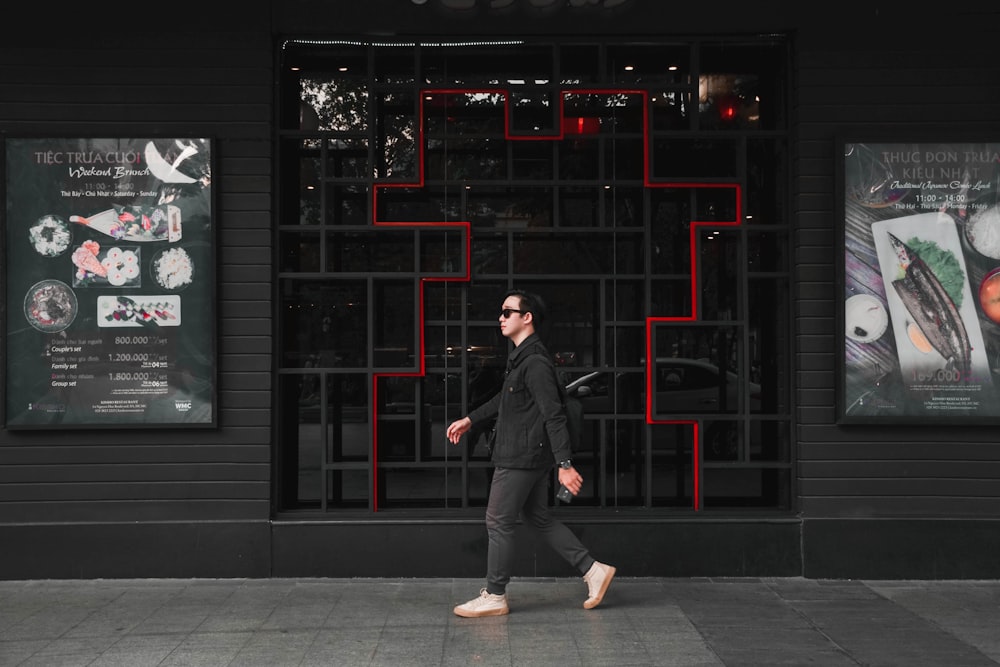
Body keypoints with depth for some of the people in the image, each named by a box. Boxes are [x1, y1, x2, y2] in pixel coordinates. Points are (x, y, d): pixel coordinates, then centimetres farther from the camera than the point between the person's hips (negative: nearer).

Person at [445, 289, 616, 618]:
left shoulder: (535, 362, -20)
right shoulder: (521, 357, 12)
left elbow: (554, 415, -24)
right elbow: (504, 399, 28)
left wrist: (565, 464, -26)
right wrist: (470, 420, 28)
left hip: (522, 458, -10)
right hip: (530, 456, 10)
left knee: (498, 523, 0)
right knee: (539, 518, 16)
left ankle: (494, 597, 10)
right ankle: (593, 570, 19)